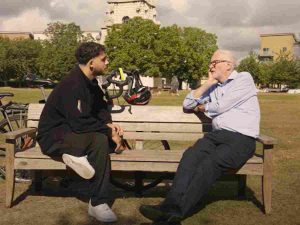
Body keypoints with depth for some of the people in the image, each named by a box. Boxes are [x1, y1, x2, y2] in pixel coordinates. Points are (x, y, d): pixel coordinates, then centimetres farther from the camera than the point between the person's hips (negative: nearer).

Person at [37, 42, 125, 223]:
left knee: (116, 136, -6)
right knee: (100, 140, -32)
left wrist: (109, 125, -6)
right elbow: (80, 123, -29)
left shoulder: (90, 82, 4)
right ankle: (98, 204, -26)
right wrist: (109, 131, -20)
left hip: (73, 131, 9)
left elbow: (100, 108, 14)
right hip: (54, 137, -9)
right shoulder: (72, 85, -23)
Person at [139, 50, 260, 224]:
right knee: (190, 155, -26)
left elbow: (220, 106, -7)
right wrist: (209, 83, 11)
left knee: (210, 163, -32)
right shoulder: (214, 87, 22)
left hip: (241, 139, -5)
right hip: (217, 135, 5)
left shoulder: (244, 79, 3)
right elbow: (188, 104, 17)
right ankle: (171, 204, -38)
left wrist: (201, 107, 13)